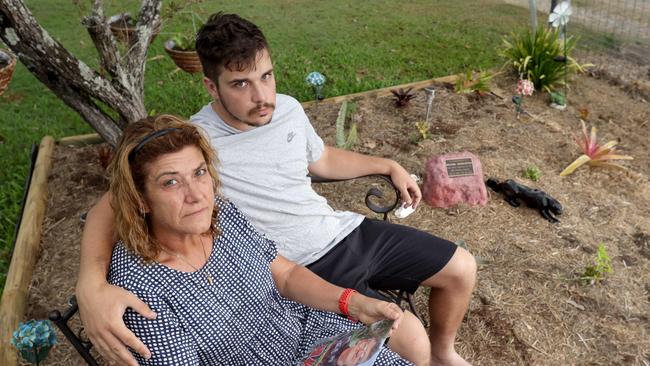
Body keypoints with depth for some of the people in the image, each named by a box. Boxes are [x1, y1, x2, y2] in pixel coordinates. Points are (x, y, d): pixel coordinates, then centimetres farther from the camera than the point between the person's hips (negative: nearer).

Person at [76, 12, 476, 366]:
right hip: (306, 268, -6)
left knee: (462, 268, 10)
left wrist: (390, 166, 21)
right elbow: (111, 205, -24)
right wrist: (91, 285, -42)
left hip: (347, 230, 7)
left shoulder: (288, 108, -1)